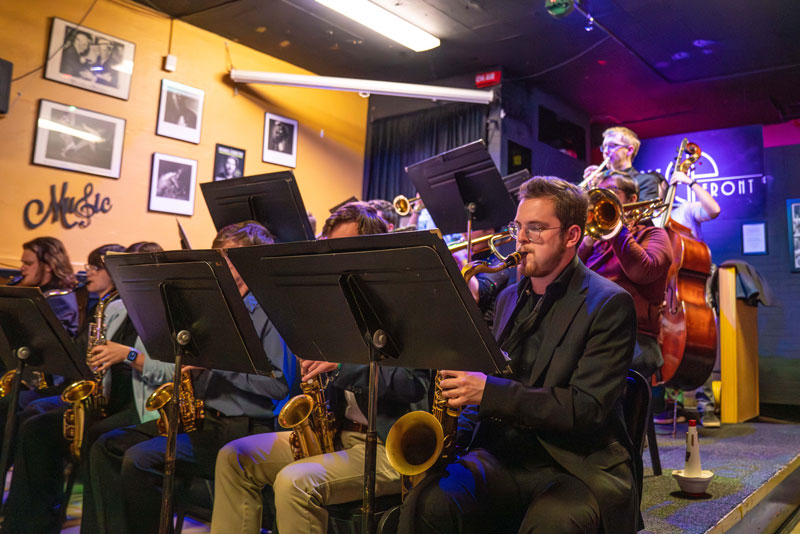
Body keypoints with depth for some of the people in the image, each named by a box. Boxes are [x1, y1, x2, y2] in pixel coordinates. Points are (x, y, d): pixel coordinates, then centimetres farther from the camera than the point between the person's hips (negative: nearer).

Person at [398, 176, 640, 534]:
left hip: (577, 464, -4)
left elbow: (589, 407, -15)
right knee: (426, 503, -23)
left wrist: (489, 391, -22)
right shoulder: (510, 297, 15)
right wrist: (459, 435, 3)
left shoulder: (608, 304, -5)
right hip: (502, 455, 5)